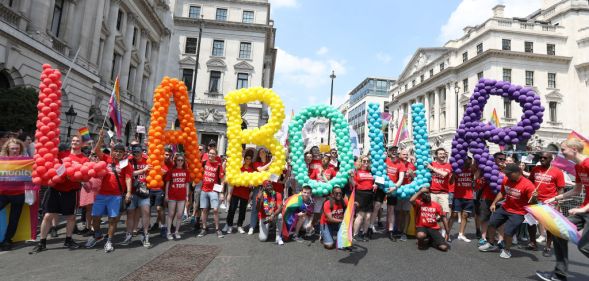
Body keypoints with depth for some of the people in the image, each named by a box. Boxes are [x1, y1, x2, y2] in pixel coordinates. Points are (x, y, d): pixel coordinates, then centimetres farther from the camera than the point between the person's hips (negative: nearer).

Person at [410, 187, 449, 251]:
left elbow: (444, 218, 8)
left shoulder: (436, 204, 3)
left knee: (444, 247, -14)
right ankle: (421, 242, 0)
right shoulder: (418, 203, -6)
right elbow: (411, 200, -31)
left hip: (434, 229, 3)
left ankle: (432, 240, 19)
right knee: (421, 235, -39)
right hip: (421, 227, -3)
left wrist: (447, 232, 4)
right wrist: (420, 191, -21)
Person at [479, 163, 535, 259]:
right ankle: (491, 244, 35)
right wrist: (494, 203, 10)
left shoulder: (527, 185, -24)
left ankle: (506, 250, 22)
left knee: (508, 232, -9)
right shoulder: (506, 180, -7)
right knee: (491, 223, 11)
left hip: (518, 213, -6)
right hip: (504, 208, 6)